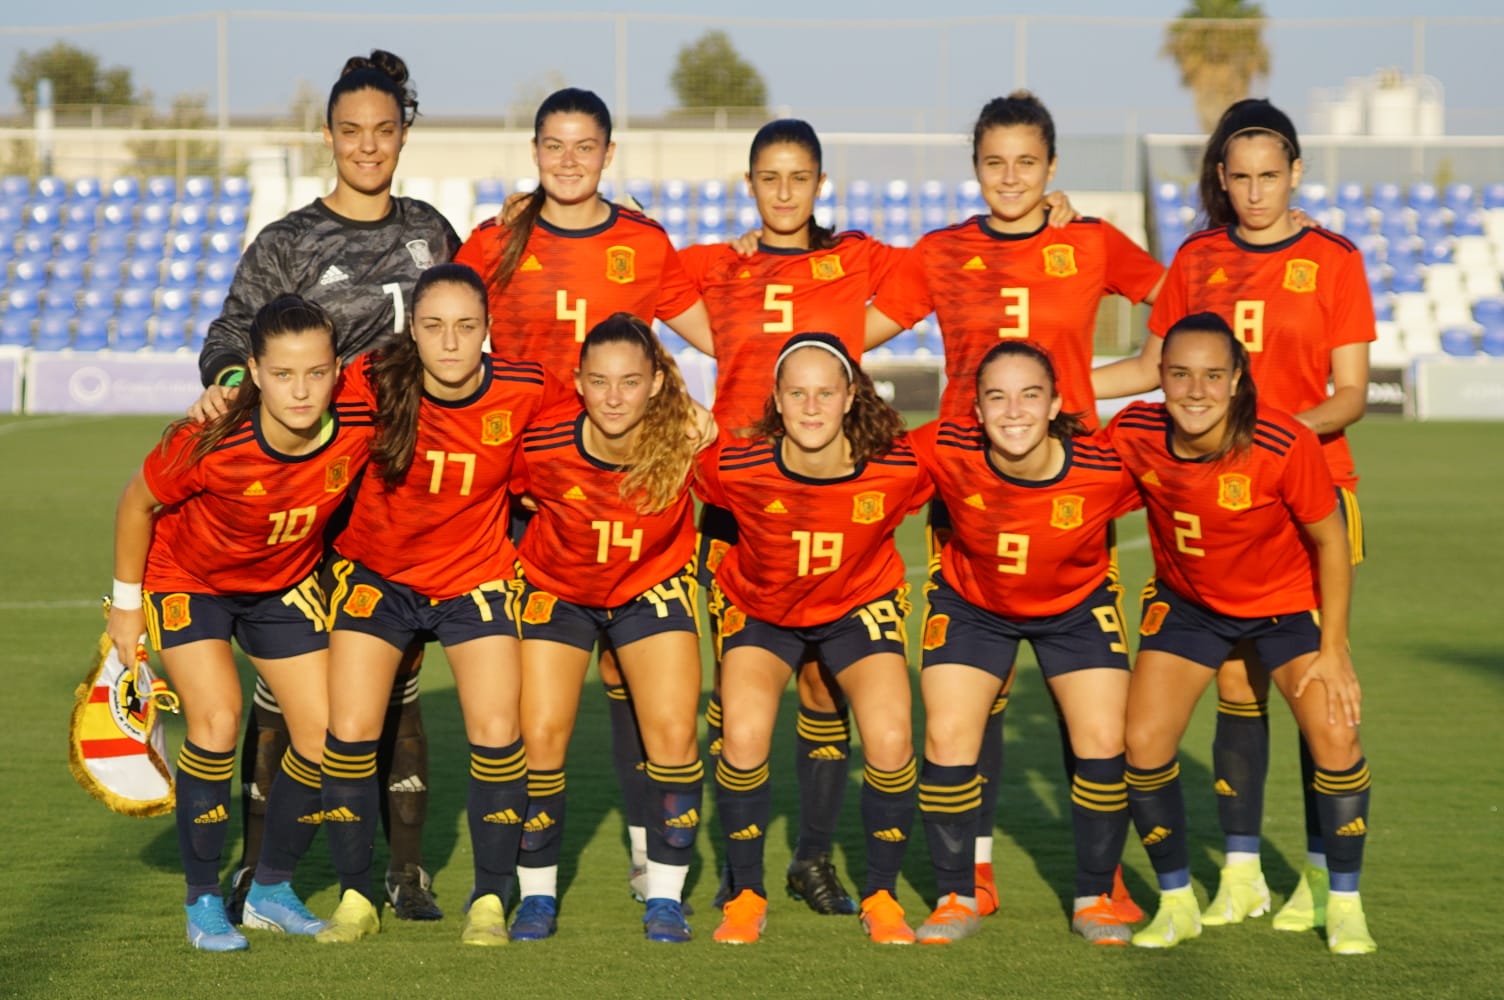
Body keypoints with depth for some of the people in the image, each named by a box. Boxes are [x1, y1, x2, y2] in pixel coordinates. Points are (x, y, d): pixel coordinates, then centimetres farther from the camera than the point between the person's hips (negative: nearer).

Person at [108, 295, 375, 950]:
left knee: (324, 733, -2)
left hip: (286, 583, 4)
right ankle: (202, 902, -5)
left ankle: (271, 890, 18)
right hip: (186, 577, -4)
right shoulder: (211, 444, -36)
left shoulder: (360, 425, -28)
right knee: (217, 720, -20)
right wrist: (126, 603, -7)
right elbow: (138, 504, -16)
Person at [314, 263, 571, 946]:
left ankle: (490, 901, 9)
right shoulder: (374, 384, -22)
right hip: (375, 574, 0)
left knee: (497, 734, -8)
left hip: (476, 577, 0)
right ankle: (355, 898, 12)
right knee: (351, 732, -6)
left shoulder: (525, 391, -19)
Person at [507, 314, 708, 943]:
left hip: (653, 586, 0)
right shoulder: (542, 444, -28)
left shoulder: (687, 441, -29)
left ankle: (665, 897, 6)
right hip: (557, 589, 0)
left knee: (672, 731, -10)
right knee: (541, 734, -8)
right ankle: (537, 896, 10)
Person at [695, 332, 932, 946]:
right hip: (759, 608, 0)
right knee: (743, 738, -21)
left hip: (860, 606, 0)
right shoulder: (736, 467, -28)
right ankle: (746, 896, 1)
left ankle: (882, 896, 4)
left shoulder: (898, 468, -27)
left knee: (890, 741, -18)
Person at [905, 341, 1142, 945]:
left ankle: (1095, 899, 12)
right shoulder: (947, 452, -30)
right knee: (948, 739, -10)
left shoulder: (1107, 467, -30)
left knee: (1104, 744, -9)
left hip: (1078, 607, 0)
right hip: (971, 604, 0)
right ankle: (956, 898, 9)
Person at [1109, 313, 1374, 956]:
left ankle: (1345, 907, 7)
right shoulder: (1132, 434, -25)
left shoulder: (1285, 445, -32)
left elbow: (1330, 541, -17)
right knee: (1143, 745, -9)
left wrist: (1333, 648, -14)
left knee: (1335, 736, -14)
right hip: (1188, 603, 2)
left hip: (1287, 600, -2)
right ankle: (1176, 903, 12)